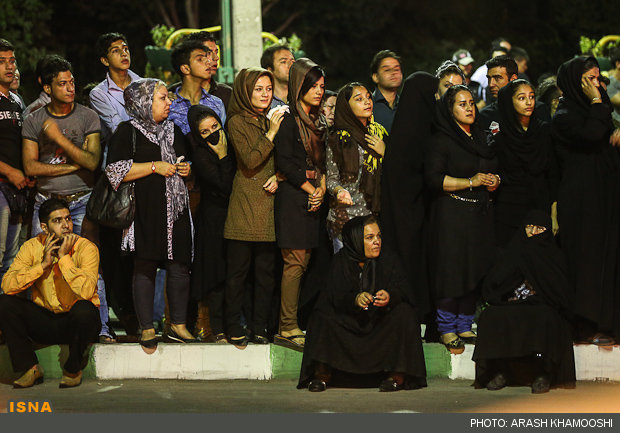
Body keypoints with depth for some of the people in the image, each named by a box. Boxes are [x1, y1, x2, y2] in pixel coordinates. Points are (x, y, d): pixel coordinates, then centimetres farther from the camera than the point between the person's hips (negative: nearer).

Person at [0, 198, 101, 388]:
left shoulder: (86, 248, -13)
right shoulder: (32, 247, -4)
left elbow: (86, 291, -29)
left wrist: (64, 258, -25)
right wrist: (43, 264, -22)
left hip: (75, 322, -3)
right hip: (44, 320, 3)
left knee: (83, 309, -36)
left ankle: (74, 368, -8)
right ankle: (30, 368, -4)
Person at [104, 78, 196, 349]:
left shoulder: (174, 131, 20)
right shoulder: (127, 132, -1)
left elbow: (184, 162, 34)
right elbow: (115, 171, -11)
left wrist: (186, 169, 9)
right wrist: (155, 167, -13)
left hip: (175, 208, 6)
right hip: (145, 210, -5)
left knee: (179, 265, -1)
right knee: (145, 267, -6)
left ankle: (178, 325, 7)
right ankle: (147, 329, -1)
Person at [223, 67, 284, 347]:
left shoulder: (269, 122, 17)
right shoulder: (237, 122, -2)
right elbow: (250, 160, -13)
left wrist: (277, 177, 1)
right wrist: (271, 134, -13)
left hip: (268, 205, 5)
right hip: (244, 204, -5)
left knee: (266, 270, 4)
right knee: (238, 269, -3)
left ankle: (259, 327, 10)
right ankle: (234, 328, 4)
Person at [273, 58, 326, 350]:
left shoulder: (316, 121, 18)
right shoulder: (288, 120, -7)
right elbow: (284, 162, -13)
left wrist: (322, 188, 1)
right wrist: (310, 189, -8)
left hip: (313, 197, 8)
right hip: (293, 197, -8)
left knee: (304, 262, 4)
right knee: (295, 262, -10)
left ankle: (291, 325, 6)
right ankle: (288, 329, -9)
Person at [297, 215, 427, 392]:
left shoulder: (388, 259, 1)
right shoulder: (341, 261, -2)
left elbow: (401, 288, -13)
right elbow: (336, 297, -14)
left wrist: (389, 296, -38)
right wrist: (355, 299, -37)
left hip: (381, 323, 0)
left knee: (404, 314, -28)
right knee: (322, 316, -25)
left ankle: (397, 375, -26)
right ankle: (322, 374, -18)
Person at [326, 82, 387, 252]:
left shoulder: (380, 133, 12)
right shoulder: (338, 139, -1)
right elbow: (331, 178, -1)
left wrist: (385, 153, -3)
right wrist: (339, 191, -22)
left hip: (375, 215, 4)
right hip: (346, 215, -4)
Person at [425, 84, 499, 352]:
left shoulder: (481, 138, 17)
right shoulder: (441, 140, -4)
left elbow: (495, 169, 25)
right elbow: (434, 178, -13)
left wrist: (494, 181, 1)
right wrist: (471, 182, -16)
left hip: (481, 214, 6)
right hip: (452, 214, -6)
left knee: (475, 271, 4)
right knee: (452, 271, -8)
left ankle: (465, 327, 12)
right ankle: (447, 330, -1)